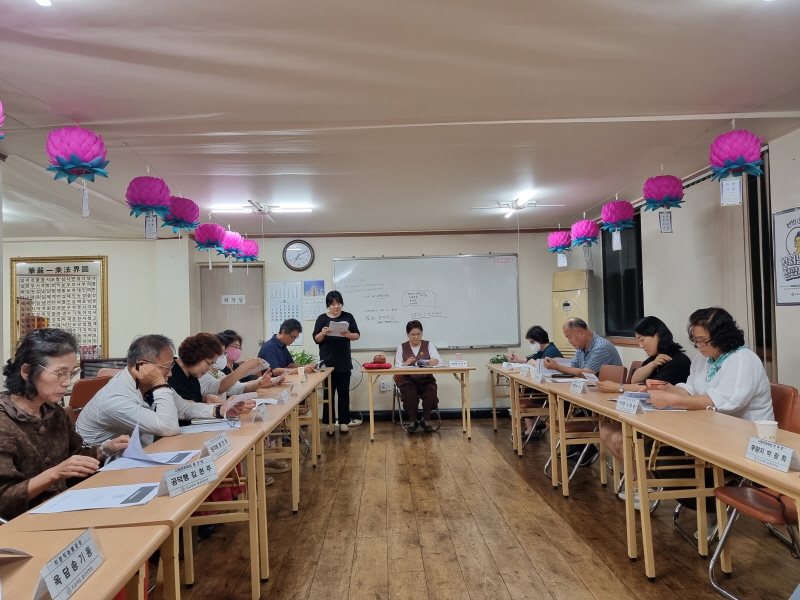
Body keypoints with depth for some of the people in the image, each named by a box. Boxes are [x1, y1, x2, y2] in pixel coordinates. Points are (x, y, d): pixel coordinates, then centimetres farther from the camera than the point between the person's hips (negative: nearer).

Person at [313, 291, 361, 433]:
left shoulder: (348, 317, 3)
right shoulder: (322, 318, 1)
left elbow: (357, 335, 3)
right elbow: (316, 339, 1)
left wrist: (348, 334, -17)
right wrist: (323, 333, -20)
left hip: (344, 362, 1)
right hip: (327, 361, -1)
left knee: (344, 391, 6)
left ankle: (344, 421, 14)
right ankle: (328, 422, 10)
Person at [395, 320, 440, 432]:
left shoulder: (428, 345, 8)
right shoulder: (402, 347, 9)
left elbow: (439, 360, -7)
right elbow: (397, 366, -3)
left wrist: (434, 361, -32)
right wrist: (405, 363, -26)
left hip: (426, 379, 1)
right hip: (408, 380, -1)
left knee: (430, 394, -30)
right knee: (411, 395, -32)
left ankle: (425, 421, -3)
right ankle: (412, 422, -7)